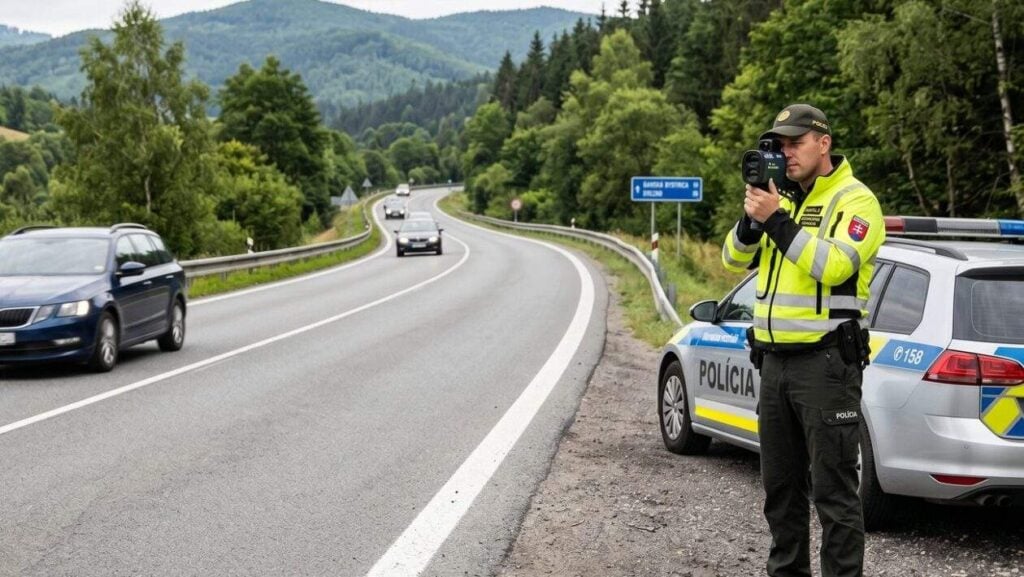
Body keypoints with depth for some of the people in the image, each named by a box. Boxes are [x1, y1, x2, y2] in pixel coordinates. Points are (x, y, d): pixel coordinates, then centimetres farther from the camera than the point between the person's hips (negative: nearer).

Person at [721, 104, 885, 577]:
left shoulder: (855, 201, -7)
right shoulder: (781, 198, 15)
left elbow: (833, 266, -22)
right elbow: (735, 259, 11)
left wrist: (777, 221, -21)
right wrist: (752, 218, -8)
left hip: (826, 361, -7)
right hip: (775, 360, 8)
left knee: (832, 489, -6)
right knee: (780, 485, 15)